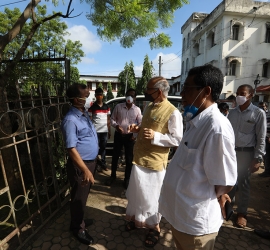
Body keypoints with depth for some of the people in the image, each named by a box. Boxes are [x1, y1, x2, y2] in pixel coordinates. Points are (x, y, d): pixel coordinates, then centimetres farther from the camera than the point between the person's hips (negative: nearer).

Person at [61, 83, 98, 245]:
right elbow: (71, 149, -25)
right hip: (81, 165, -8)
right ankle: (78, 228, 35)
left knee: (84, 195, 25)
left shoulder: (85, 113, 5)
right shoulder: (71, 120, -23)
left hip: (91, 161, 9)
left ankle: (80, 220, 47)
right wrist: (85, 170, -26)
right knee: (79, 197, 12)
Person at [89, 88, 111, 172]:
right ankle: (98, 164, 17)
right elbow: (90, 120, -2)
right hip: (96, 131, -3)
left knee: (103, 148, 11)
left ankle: (103, 163, 23)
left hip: (105, 131, 3)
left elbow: (108, 120, 10)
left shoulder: (107, 107, 8)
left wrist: (109, 131, 8)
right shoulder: (92, 107, -2)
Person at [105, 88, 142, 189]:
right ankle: (113, 176, 31)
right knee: (115, 156, 11)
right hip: (118, 135, 1)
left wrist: (136, 134, -8)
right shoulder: (118, 106, -2)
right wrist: (116, 126, -16)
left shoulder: (137, 109, -2)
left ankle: (127, 178, 26)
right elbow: (112, 119, 3)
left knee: (129, 158, 8)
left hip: (130, 136, 0)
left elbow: (140, 123, 3)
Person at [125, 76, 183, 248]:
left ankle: (155, 228, 35)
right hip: (140, 157, 8)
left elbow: (177, 140, -17)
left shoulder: (173, 112, -17)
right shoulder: (149, 107, 8)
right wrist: (137, 129, -1)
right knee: (137, 192, 22)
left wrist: (155, 136, -26)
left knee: (152, 196, 10)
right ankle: (137, 218, 47)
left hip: (155, 162, -7)